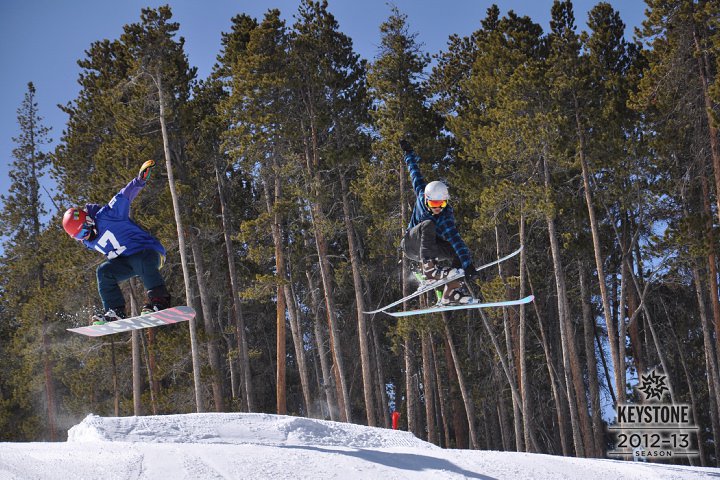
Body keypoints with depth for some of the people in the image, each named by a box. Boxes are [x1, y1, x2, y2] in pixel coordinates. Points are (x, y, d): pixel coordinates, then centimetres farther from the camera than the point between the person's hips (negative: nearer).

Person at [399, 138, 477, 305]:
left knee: (458, 252, -27)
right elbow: (415, 173, -2)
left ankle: (450, 294, -27)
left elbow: (456, 240, -39)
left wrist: (468, 265, -50)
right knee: (428, 225, -35)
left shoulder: (446, 218, -27)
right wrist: (409, 153, 10)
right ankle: (429, 267, -46)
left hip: (431, 246, 1)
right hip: (412, 245, -1)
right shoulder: (421, 195, -20)